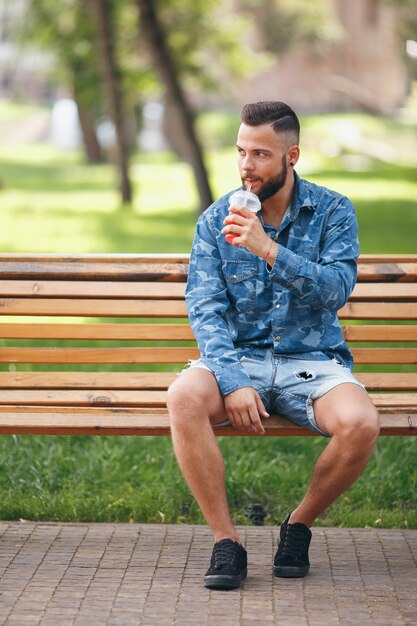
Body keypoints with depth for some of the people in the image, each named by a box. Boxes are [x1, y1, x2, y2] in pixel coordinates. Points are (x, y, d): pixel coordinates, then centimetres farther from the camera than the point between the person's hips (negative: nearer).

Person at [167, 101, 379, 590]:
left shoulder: (334, 211, 0)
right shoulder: (216, 220, 2)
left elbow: (335, 289, -14)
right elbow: (205, 308, -6)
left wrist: (268, 249, -26)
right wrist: (233, 381, -22)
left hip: (312, 363, -1)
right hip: (237, 359, 1)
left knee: (360, 423, -32)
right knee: (184, 397, -32)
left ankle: (300, 523, -3)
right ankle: (225, 540, -19)